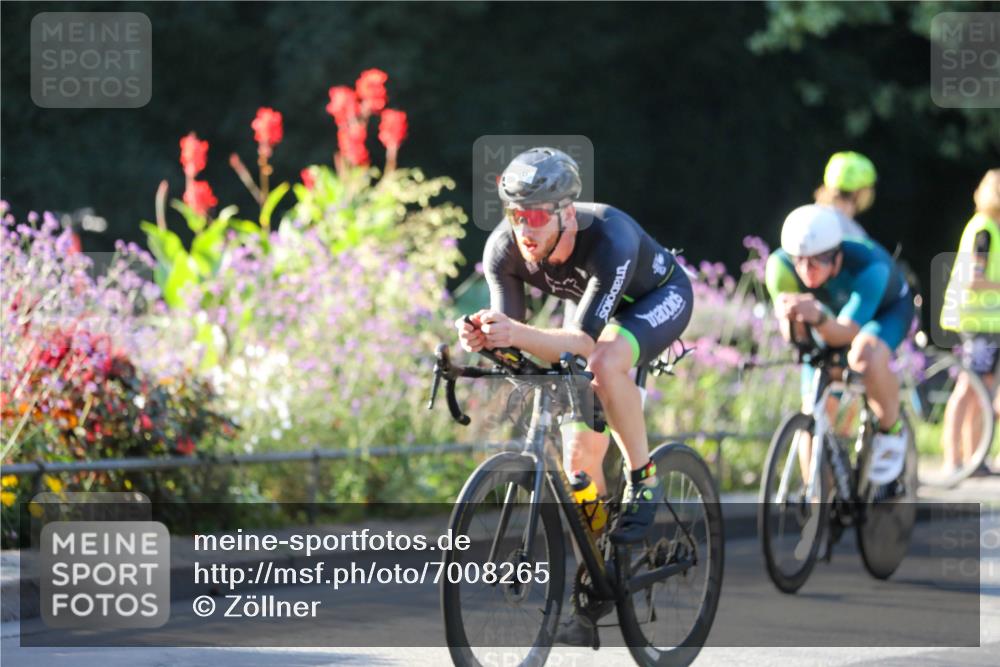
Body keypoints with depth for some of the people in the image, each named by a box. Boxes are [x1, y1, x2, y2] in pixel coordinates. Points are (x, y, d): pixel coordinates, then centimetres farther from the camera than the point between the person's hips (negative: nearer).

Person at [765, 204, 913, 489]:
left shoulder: (868, 265, -40)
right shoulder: (781, 265, -32)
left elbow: (846, 333, -44)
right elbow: (794, 336, -27)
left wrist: (817, 318, -66)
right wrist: (787, 314, -51)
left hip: (887, 309, -4)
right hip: (831, 319, 4)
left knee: (865, 353, -38)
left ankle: (891, 433, -13)